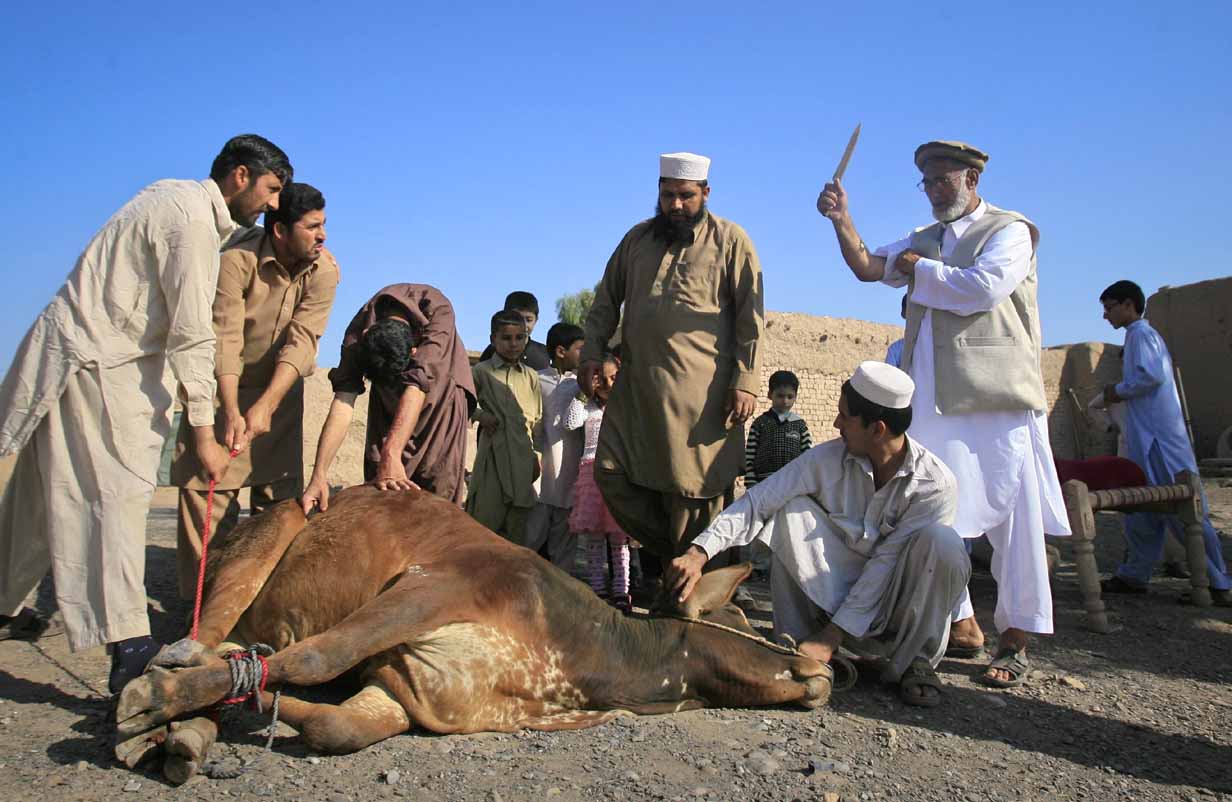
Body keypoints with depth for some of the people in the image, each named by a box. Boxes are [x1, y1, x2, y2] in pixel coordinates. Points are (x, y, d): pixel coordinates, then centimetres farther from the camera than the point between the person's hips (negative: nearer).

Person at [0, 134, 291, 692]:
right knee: (117, 494, -16)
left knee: (45, 494, 19)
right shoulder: (192, 220, -17)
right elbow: (192, 334, -20)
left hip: (74, 352, 10)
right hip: (95, 363, -10)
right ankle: (128, 645, -20)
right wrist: (203, 433, -19)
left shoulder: (174, 196, 14)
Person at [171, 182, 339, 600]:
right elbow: (225, 338, -31)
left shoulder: (323, 270, -18)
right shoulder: (237, 259, -26)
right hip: (223, 384, -2)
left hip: (281, 386, 3)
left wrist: (266, 405, -36)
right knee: (207, 482, -7)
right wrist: (231, 412, -41)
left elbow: (301, 341, -26)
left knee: (280, 489, 2)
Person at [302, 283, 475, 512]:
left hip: (439, 383, -2)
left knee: (439, 492, -8)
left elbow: (417, 385, -47)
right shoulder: (357, 334, -31)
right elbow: (343, 400, -38)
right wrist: (319, 476, -48)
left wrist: (391, 453, -56)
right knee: (380, 491, -2)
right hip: (389, 398, 2)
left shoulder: (438, 311, -40)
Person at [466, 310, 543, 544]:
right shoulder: (481, 372, 2)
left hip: (523, 454, 3)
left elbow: (537, 419, 14)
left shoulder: (531, 376, 11)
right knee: (486, 516, -5)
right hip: (492, 452, -3)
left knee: (518, 519, 6)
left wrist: (536, 456, 10)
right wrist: (480, 414, -4)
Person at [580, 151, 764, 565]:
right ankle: (668, 550, 18)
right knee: (611, 473, 2)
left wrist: (745, 382, -10)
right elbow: (606, 300, 21)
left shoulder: (730, 240, 4)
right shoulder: (637, 239, 16)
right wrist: (592, 352, 8)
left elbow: (750, 317, -2)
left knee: (693, 490, -1)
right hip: (637, 385, 5)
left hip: (701, 389, -5)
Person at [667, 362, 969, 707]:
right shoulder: (827, 459, -11)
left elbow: (887, 564, -21)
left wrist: (831, 638, -22)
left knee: (941, 541, -31)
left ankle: (915, 660, -10)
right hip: (836, 597, 2)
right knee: (794, 512, -21)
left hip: (900, 614, -2)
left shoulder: (935, 484, -19)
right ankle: (797, 643, -13)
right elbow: (758, 502, -16)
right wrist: (698, 553, -29)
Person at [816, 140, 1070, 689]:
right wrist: (842, 220, -4)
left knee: (1012, 519, -2)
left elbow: (985, 287, -15)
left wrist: (921, 270, -1)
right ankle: (962, 627, 19)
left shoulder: (1009, 230, 3)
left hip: (997, 397, -6)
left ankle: (1014, 643, 6)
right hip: (933, 399, 6)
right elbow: (867, 268, 10)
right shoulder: (923, 241, 22)